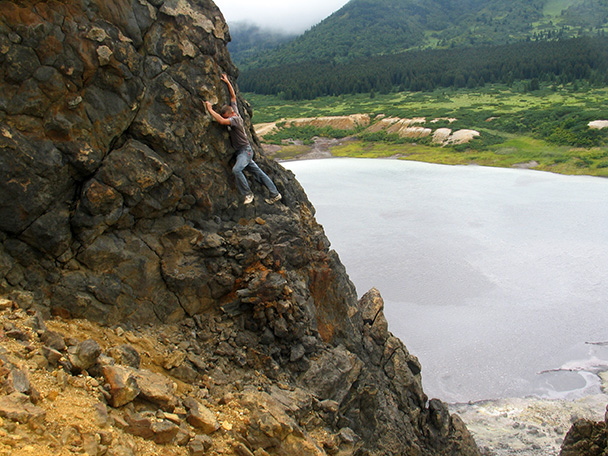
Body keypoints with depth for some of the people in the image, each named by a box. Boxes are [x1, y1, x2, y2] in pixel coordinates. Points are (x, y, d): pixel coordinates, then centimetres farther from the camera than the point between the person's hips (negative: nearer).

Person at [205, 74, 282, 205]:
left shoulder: (235, 118, -17)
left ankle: (248, 193, -23)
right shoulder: (235, 113, 8)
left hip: (245, 150, -10)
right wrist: (227, 82, 23)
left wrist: (210, 110, -25)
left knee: (236, 169, -31)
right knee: (258, 172, 8)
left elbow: (221, 121, -35)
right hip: (242, 151, 10)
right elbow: (233, 96, 20)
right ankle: (275, 194, 10)